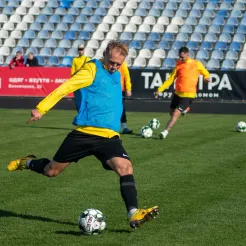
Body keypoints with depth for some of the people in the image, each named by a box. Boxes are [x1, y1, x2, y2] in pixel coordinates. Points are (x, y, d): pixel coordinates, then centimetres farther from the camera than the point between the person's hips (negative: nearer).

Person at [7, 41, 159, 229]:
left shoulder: (117, 75, 15)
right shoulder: (92, 70, -7)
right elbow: (65, 88, -16)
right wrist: (41, 108, -24)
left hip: (108, 136, 4)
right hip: (84, 133, -4)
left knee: (125, 167, -21)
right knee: (51, 171, 9)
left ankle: (134, 215, -24)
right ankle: (28, 163, 41)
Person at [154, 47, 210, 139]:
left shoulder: (196, 64, -5)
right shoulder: (179, 64, 5)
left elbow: (206, 74, 9)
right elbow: (171, 78, 8)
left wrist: (206, 78, -16)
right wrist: (160, 90, 2)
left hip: (188, 95, -5)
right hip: (177, 93, 5)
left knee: (175, 114, -15)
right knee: (172, 113, 15)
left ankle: (165, 132, -12)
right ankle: (185, 109, 44)